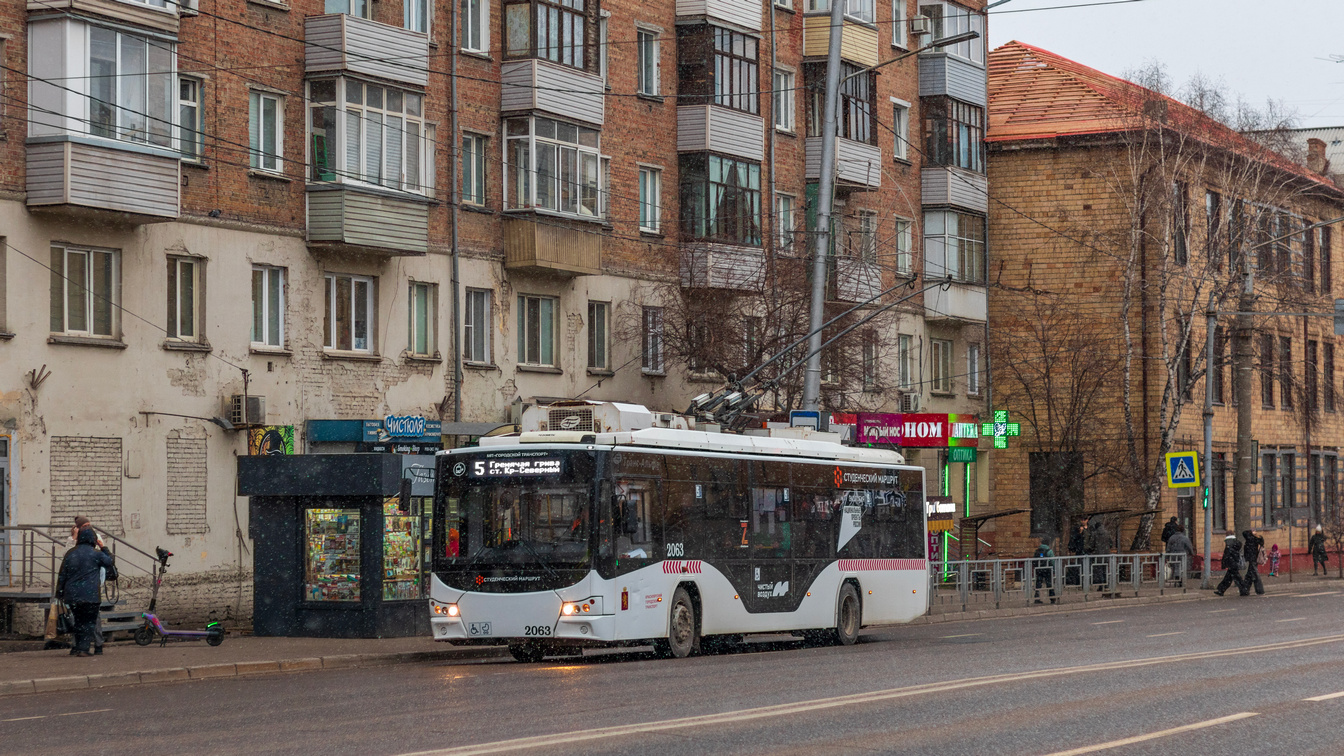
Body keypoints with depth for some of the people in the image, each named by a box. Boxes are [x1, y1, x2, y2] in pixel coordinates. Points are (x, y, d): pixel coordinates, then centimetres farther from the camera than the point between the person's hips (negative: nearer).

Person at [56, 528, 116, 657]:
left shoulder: (70, 553, 7)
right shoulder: (96, 554, -6)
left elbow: (62, 575, 9)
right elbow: (110, 562, 13)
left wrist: (59, 593, 15)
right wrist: (104, 548, 26)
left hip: (72, 595, 4)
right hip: (89, 595, -4)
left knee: (79, 621, 17)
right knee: (89, 622, 2)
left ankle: (77, 647, 18)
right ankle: (83, 648, -9)